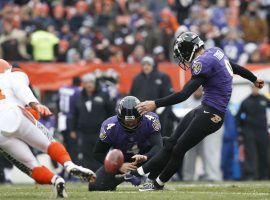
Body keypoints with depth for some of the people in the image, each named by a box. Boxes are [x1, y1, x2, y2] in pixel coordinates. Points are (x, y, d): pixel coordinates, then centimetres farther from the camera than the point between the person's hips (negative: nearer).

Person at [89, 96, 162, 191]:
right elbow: (98, 153, -15)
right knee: (96, 186, -15)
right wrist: (119, 166, -29)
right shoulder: (110, 127, -24)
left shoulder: (150, 121, -26)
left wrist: (145, 157, -57)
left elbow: (158, 146, -34)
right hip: (120, 161, 1)